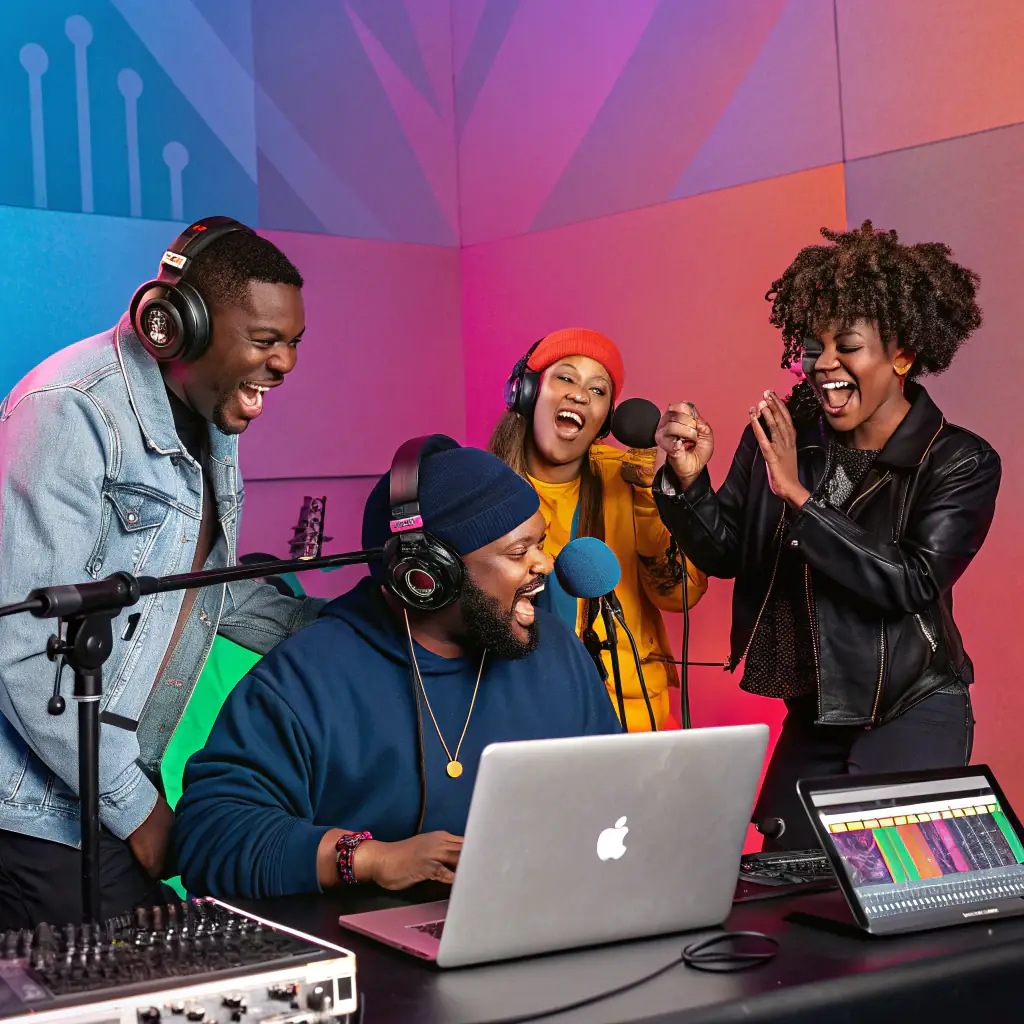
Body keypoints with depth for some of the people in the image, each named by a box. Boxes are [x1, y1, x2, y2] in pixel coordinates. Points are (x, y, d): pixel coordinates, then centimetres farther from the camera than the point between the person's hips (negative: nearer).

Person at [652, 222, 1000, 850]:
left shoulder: (961, 463, -11)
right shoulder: (785, 432, -3)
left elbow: (910, 582, -22)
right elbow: (724, 553, 2)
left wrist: (800, 496, -27)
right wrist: (688, 479, -18)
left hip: (913, 714, -4)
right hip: (814, 715, 4)